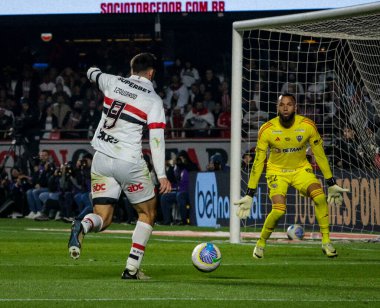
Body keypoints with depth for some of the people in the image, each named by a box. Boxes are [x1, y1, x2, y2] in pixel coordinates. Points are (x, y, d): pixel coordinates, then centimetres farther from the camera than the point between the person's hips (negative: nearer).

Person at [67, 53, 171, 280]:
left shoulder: (113, 82, 5)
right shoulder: (153, 100, -5)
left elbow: (93, 74, 29)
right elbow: (156, 139, -11)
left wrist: (93, 71, 54)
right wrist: (162, 175, -9)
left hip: (102, 159, 4)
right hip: (130, 163, -4)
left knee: (103, 219, 9)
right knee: (148, 214, 15)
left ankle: (82, 227, -28)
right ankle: (132, 268, 5)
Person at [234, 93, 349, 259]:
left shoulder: (308, 126, -15)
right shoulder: (267, 130, -19)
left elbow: (320, 155, -2)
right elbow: (258, 162, -12)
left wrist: (332, 184, 1)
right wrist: (249, 194, -11)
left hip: (301, 169, 2)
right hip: (277, 171, -2)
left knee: (320, 198, -23)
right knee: (278, 210, -23)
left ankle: (326, 242, -9)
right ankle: (260, 244, 3)